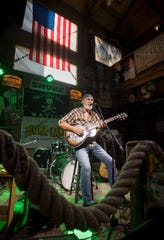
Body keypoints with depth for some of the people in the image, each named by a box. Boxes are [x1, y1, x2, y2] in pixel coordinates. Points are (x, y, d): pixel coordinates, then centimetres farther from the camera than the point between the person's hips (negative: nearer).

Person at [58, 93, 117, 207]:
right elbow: (61, 123, -6)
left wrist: (103, 125, -9)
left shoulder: (94, 113, 14)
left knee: (111, 161, 0)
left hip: (93, 144, 6)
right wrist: (74, 129, -19)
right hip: (80, 145, -6)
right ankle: (87, 201, -9)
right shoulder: (76, 111, -1)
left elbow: (101, 125, 15)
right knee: (86, 167, -27)